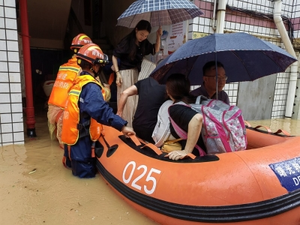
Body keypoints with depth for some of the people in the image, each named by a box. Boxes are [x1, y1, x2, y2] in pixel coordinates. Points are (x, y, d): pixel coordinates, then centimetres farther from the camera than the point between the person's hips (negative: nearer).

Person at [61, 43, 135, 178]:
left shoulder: (77, 82, 9)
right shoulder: (91, 86, -20)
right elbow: (101, 110, -34)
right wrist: (122, 126, -37)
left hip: (72, 133, 9)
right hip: (81, 138, -9)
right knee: (86, 171, 3)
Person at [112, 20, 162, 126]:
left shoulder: (144, 43, 3)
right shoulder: (127, 41, -13)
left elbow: (155, 50, 15)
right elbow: (114, 56, -9)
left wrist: (158, 36, 0)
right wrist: (117, 73, -15)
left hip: (136, 73, 6)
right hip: (125, 73, -6)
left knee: (135, 99, 10)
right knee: (127, 100, -6)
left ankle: (133, 124, 23)